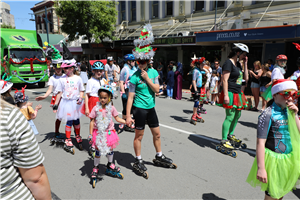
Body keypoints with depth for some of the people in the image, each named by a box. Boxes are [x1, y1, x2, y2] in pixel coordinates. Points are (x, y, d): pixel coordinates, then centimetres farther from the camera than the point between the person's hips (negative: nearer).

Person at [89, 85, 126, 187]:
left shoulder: (111, 108, -4)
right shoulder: (96, 108, -9)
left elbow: (117, 118, 4)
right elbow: (92, 121, -6)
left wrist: (127, 122, -8)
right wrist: (90, 134, -8)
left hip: (109, 132, 2)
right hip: (98, 132, -2)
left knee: (110, 149, 13)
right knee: (98, 151, 4)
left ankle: (110, 166, 36)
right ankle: (95, 168, 24)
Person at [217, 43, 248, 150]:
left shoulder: (238, 64, 16)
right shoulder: (228, 63, -12)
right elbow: (225, 80, -19)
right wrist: (226, 95, -25)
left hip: (237, 93, 10)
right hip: (230, 93, -10)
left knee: (237, 115, 18)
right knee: (230, 117, -9)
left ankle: (230, 134, 35)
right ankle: (224, 140, 0)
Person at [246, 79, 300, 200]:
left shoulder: (289, 111, 2)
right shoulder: (269, 114, -18)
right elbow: (260, 142, -22)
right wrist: (261, 168, -24)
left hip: (289, 159, 7)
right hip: (274, 160, -7)